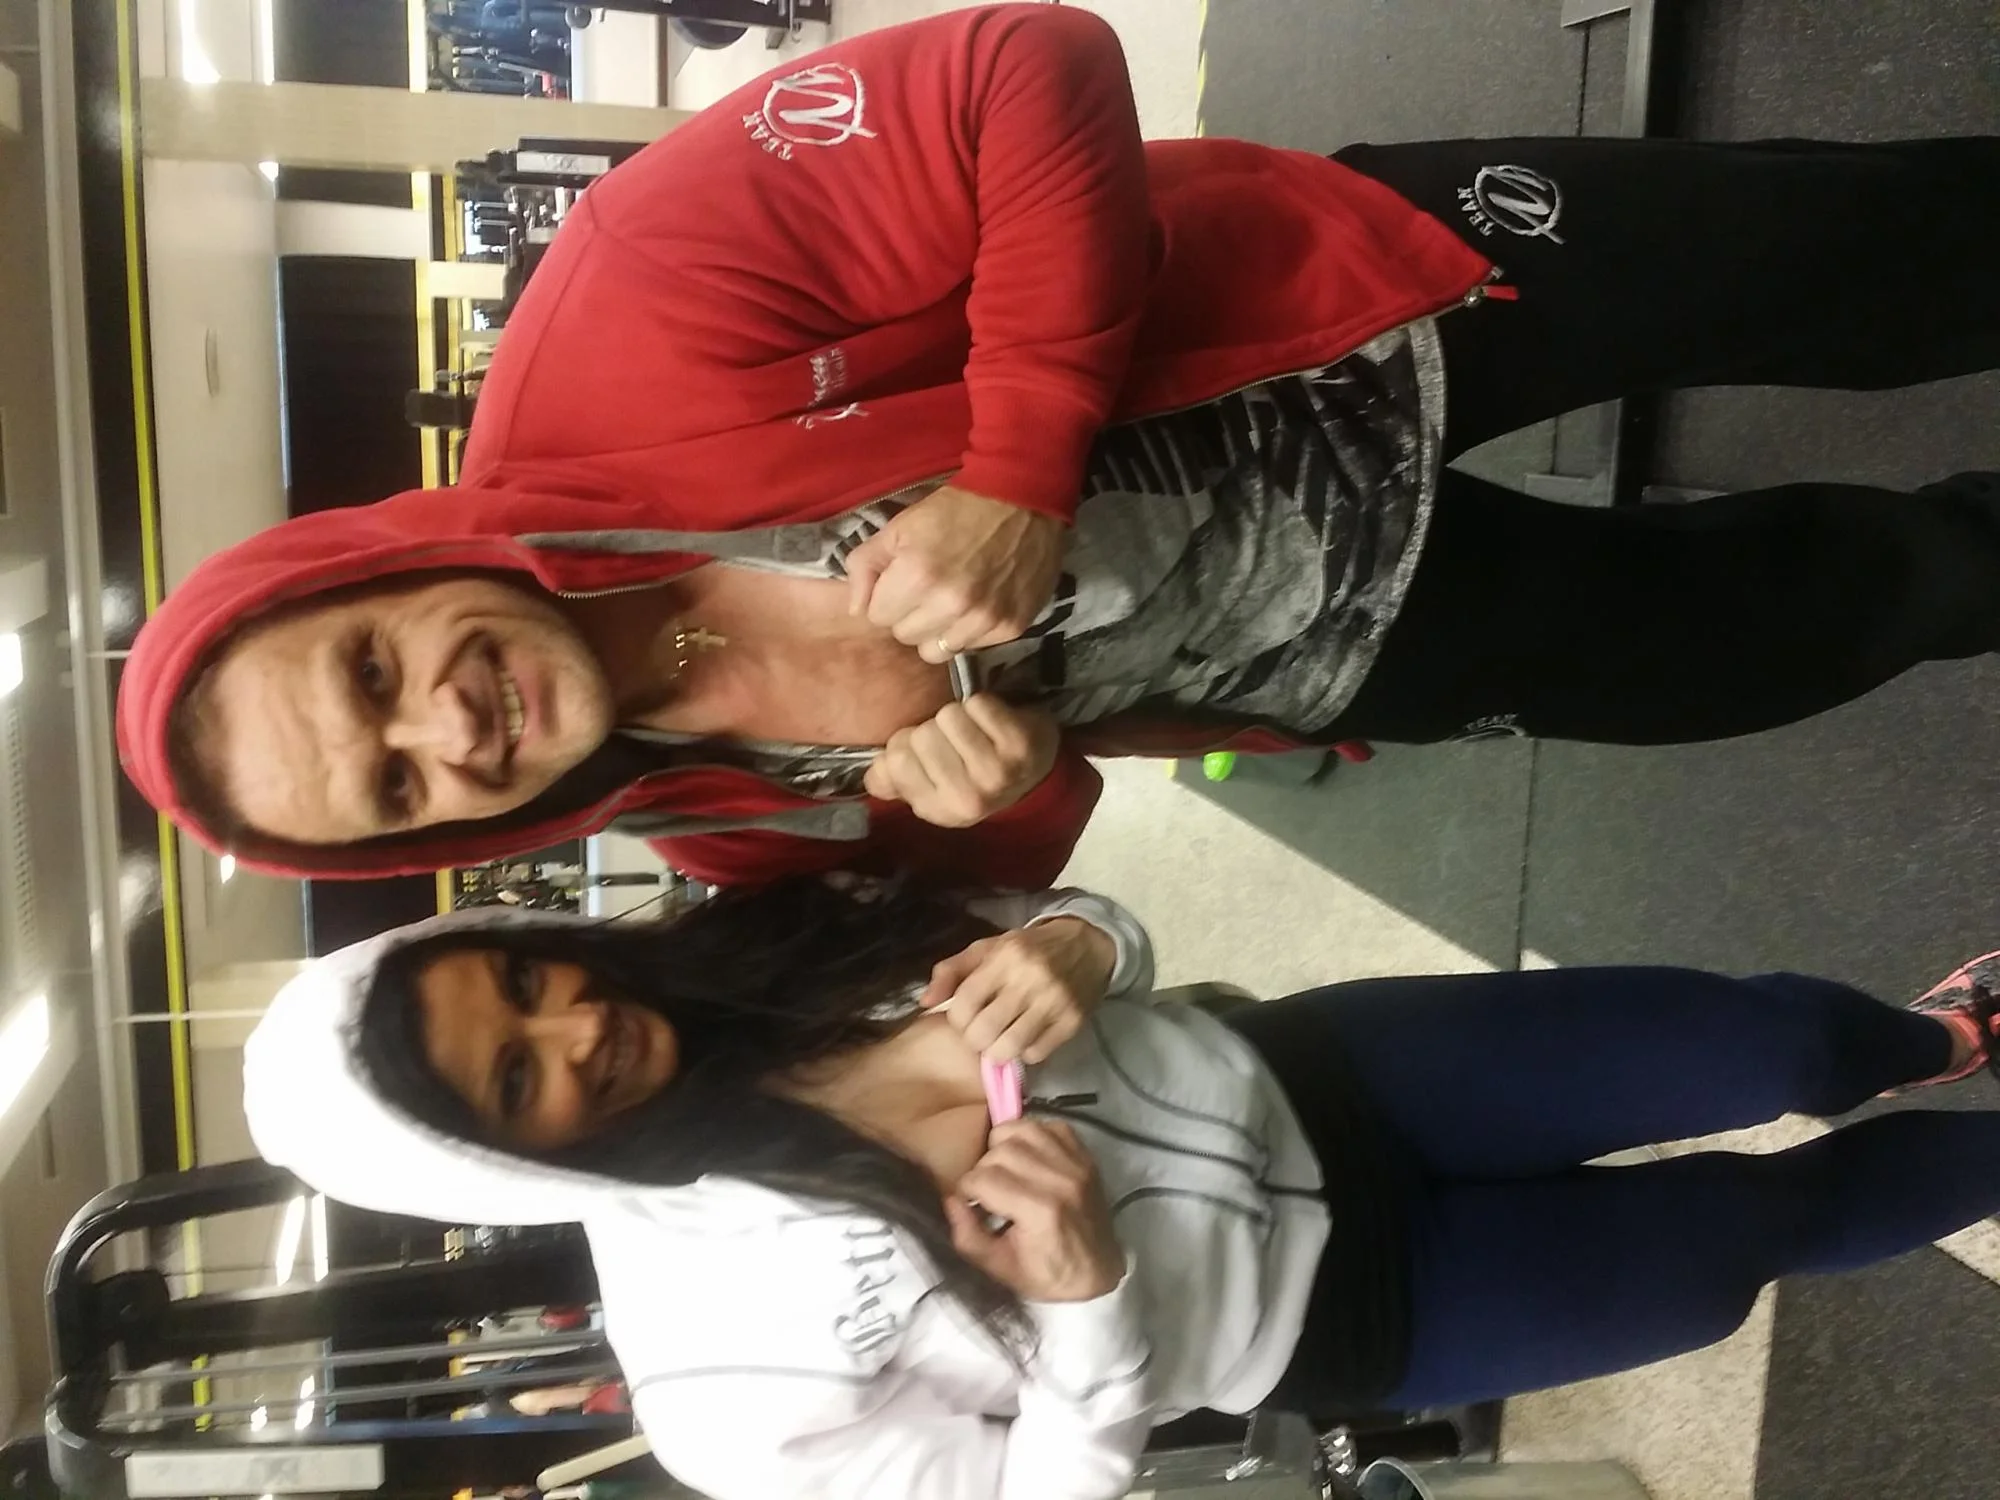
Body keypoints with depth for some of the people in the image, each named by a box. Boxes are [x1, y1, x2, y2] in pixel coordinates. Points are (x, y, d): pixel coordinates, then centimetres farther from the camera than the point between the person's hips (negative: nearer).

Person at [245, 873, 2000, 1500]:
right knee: (1761, 1227, 2)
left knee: (1766, 1041, 4)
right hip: (1337, 1315, -3)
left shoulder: (732, 962, -13)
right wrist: (1084, 1301, -34)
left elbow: (1106, 941, -3)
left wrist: (1074, 947, -26)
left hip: (1292, 1083, 4)